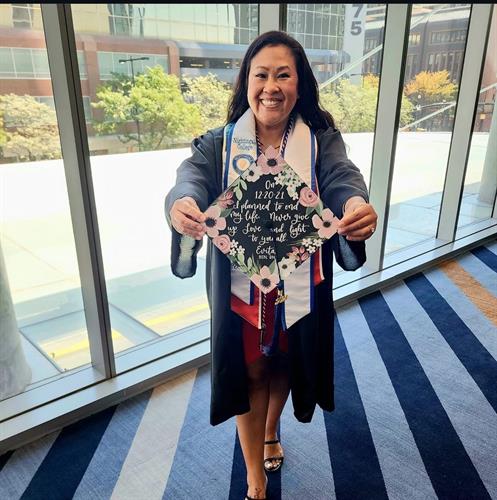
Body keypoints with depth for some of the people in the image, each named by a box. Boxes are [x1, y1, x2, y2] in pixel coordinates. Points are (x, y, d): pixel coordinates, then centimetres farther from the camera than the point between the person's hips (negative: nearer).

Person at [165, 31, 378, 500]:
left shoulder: (321, 140, -5)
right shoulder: (218, 144, -6)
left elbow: (342, 178, -22)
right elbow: (190, 179, -23)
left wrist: (357, 206, -47)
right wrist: (181, 205, -48)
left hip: (300, 287, 2)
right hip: (241, 288, -1)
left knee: (283, 366, 23)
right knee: (251, 373, 14)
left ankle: (270, 432, 58)